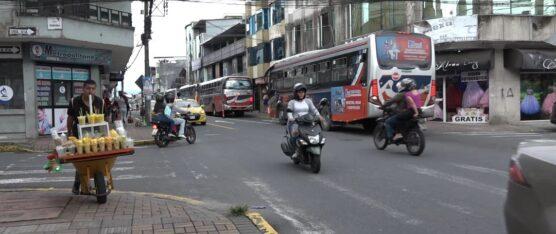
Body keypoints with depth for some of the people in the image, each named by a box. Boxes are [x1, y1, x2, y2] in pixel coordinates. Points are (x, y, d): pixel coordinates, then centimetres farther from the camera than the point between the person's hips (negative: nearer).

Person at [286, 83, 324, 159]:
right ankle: (297, 150, -16)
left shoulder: (308, 101, 18)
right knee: (295, 133, -34)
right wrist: (290, 118, -25)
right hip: (295, 123, -2)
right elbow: (289, 112, -2)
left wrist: (319, 116, -15)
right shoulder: (291, 102, 12)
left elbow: (313, 109, 5)